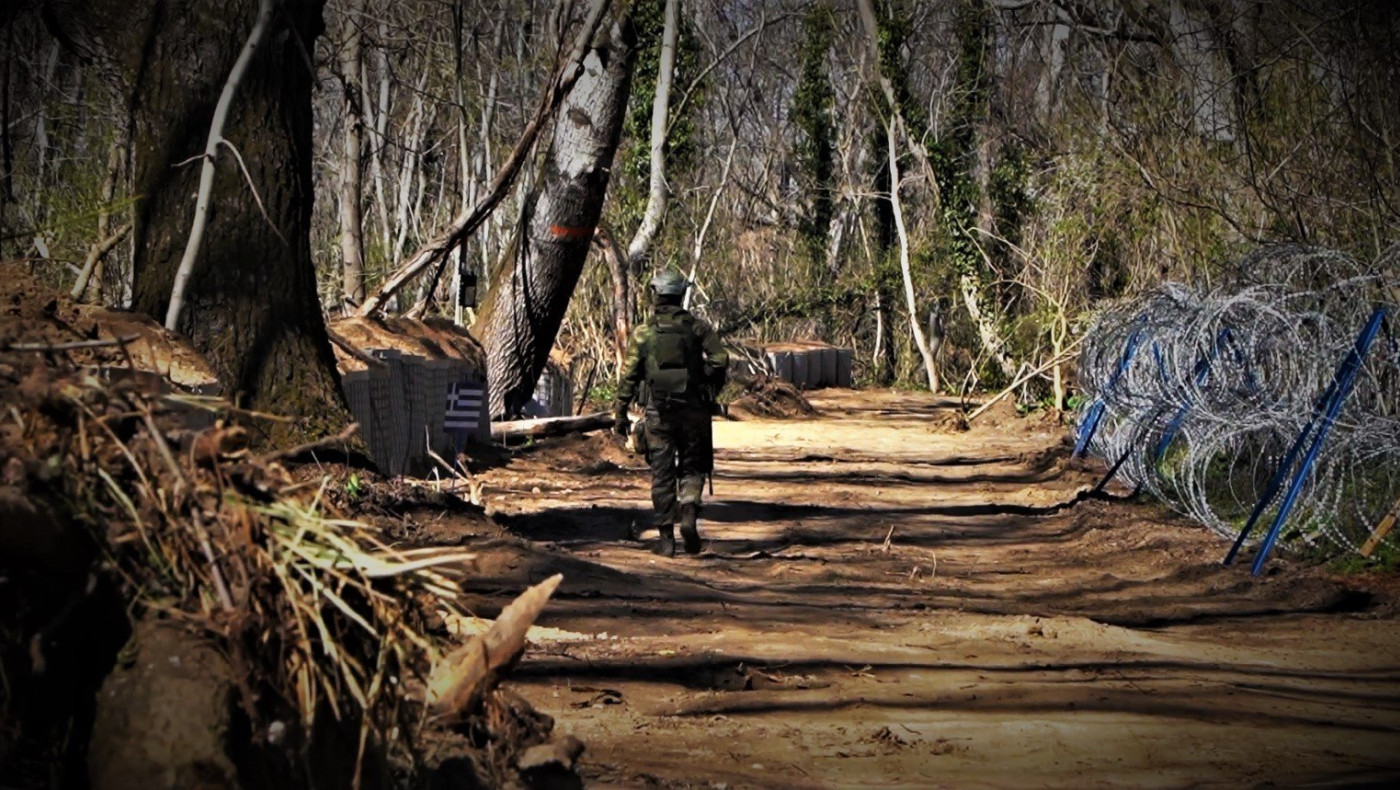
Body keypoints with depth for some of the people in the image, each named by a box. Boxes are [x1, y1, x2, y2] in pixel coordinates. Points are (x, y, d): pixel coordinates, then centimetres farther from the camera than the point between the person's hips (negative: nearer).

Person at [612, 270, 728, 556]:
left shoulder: (643, 333, 2)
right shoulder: (698, 327, 2)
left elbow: (629, 376, 0)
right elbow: (720, 359, -10)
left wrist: (619, 414, 6)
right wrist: (710, 392, 6)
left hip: (657, 412, 0)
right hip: (693, 410, 0)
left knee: (662, 475, 7)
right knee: (692, 468, 12)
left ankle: (666, 538, 6)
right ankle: (689, 513, -15)